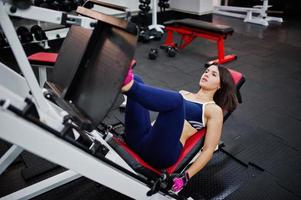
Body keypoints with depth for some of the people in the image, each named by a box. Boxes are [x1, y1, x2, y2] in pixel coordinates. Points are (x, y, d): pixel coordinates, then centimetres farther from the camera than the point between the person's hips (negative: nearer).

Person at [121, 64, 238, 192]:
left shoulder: (214, 110, 12)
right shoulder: (183, 93, 29)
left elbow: (208, 150, 4)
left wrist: (185, 176, -8)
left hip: (162, 153, -5)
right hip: (139, 138, 6)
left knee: (175, 99, -32)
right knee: (135, 80, -10)